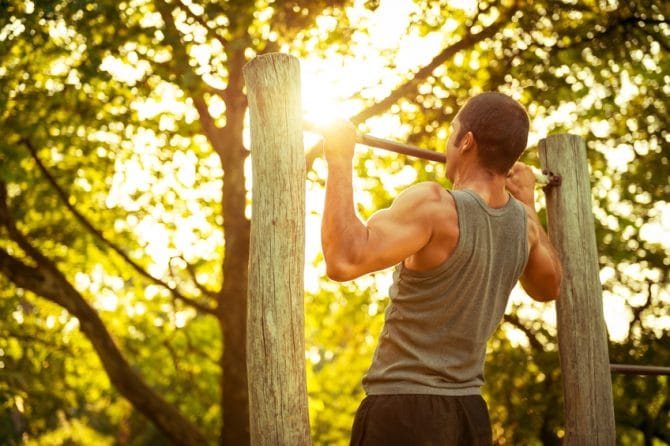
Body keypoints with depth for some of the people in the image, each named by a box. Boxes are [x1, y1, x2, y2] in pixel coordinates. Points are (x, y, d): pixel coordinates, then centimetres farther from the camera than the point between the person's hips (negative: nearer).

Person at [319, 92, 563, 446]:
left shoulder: (436, 206, -19)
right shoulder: (522, 223, 5)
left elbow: (344, 260, -30)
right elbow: (549, 286, 26)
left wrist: (340, 160, -21)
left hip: (405, 414, -7)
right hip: (469, 415, 7)